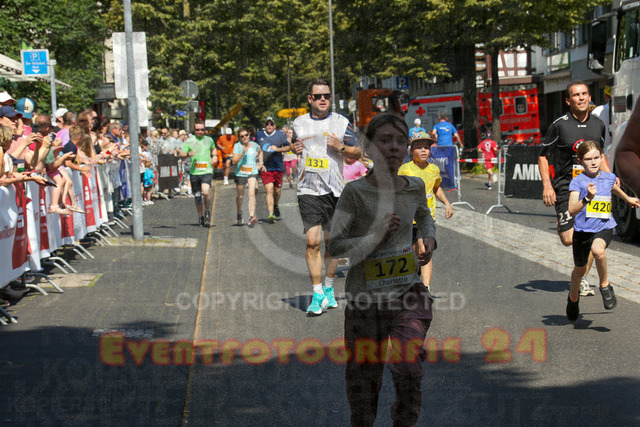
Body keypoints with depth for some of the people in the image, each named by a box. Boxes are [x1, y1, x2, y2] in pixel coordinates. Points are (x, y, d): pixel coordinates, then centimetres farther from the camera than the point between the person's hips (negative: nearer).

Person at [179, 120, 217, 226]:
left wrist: (214, 156, 10)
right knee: (197, 196, 8)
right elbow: (181, 155, -2)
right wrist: (188, 154, -23)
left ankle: (207, 211, 2)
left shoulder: (209, 140, 9)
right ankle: (201, 217, 26)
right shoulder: (189, 141, 3)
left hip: (207, 171, -1)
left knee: (205, 192, -22)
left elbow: (213, 149, 31)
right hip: (194, 172, 1)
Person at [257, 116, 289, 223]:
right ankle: (270, 214, -15)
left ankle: (275, 205, 39)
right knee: (269, 190, -12)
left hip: (278, 166, 1)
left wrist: (278, 149, -11)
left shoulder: (280, 135, 4)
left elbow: (288, 147, 7)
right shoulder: (259, 135, 8)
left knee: (277, 190, 7)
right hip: (265, 168, -1)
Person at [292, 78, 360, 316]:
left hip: (334, 190, 0)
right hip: (308, 190, 0)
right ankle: (317, 295, -7)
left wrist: (341, 147, -14)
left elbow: (357, 154, 5)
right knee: (312, 242, -11)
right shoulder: (299, 123, 8)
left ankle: (329, 289, 26)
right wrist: (294, 149, 2)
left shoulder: (341, 123, 2)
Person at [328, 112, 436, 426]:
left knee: (407, 366, -17)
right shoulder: (355, 193, -10)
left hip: (407, 293, 2)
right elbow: (335, 245, -10)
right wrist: (376, 236, -20)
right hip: (365, 296, -2)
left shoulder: (415, 187, 4)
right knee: (363, 375, 10)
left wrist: (429, 238, 8)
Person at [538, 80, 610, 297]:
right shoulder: (559, 125, -7)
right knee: (569, 239, -12)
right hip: (565, 187, -4)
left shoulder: (598, 125, 8)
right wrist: (547, 186, -12)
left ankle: (582, 279, 13)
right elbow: (543, 156, -1)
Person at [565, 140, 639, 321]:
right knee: (580, 269, 17)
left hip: (604, 227, 0)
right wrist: (587, 198, -41)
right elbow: (572, 210, -25)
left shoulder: (609, 177, 0)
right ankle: (573, 298, 47)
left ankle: (605, 286, -9)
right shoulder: (577, 182, -13)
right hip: (582, 229, 0)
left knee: (597, 250, -34)